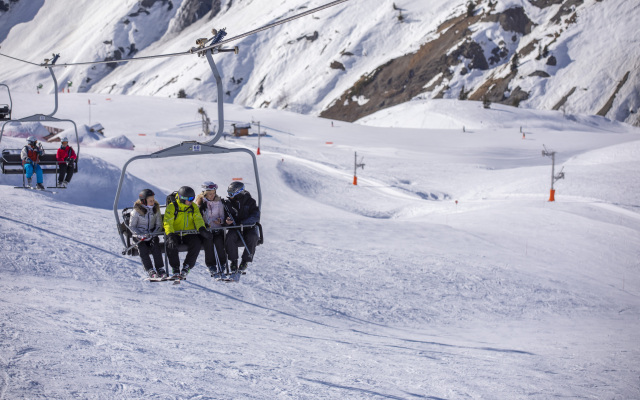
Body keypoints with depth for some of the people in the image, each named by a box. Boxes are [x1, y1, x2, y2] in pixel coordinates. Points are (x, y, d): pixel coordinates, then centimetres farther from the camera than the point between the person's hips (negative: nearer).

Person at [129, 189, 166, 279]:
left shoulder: (155, 209, 2)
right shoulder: (136, 211, -9)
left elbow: (159, 225, 7)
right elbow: (132, 226, -4)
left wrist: (154, 233, -12)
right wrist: (140, 235, -19)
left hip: (151, 234, 2)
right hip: (139, 236, -2)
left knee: (156, 246, -27)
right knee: (143, 249, -28)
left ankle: (160, 269, -25)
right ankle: (149, 270, -26)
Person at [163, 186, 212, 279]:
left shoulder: (193, 207, 7)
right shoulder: (172, 207, -6)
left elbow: (198, 219, -2)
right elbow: (167, 223, -14)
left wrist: (202, 229, -24)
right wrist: (170, 236, -32)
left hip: (189, 234, 2)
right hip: (175, 234, -2)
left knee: (197, 243, -28)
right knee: (170, 244, -33)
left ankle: (186, 269, -21)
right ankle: (175, 270, -20)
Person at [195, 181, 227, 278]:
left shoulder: (219, 202, 10)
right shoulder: (200, 202, 6)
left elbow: (222, 216, 13)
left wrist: (220, 221, -7)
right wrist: (203, 225, -12)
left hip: (217, 229, 1)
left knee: (219, 241, -29)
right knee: (208, 241, -31)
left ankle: (222, 265, -15)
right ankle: (211, 267, -24)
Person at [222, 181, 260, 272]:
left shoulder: (249, 202, -5)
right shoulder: (228, 203, 2)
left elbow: (256, 216, -15)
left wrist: (242, 223, -28)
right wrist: (227, 222, -24)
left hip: (249, 227, -1)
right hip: (235, 228, 1)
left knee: (253, 237, -34)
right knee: (230, 237, -32)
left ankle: (245, 260, -17)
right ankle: (233, 261, -18)